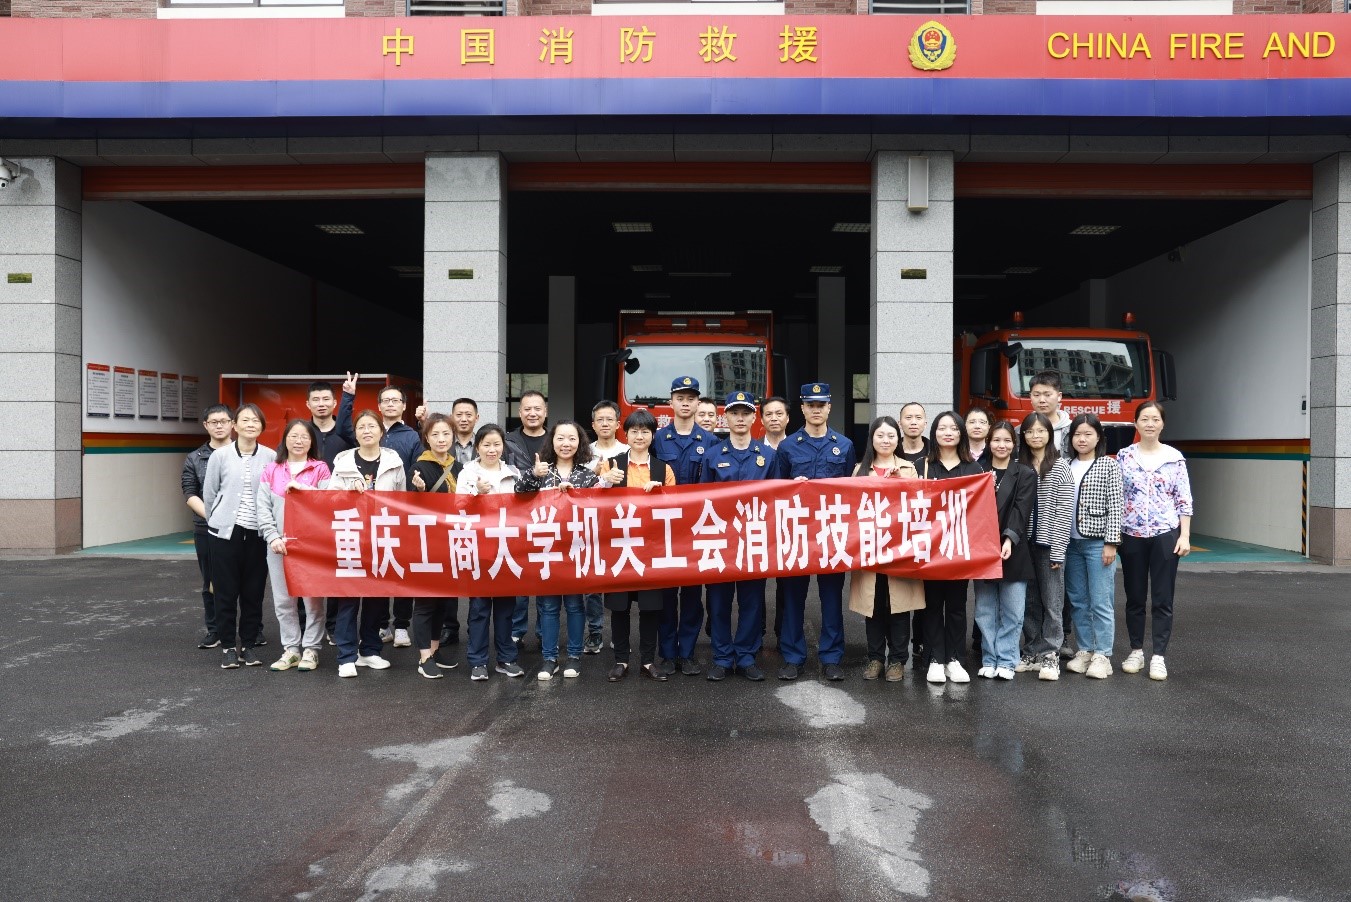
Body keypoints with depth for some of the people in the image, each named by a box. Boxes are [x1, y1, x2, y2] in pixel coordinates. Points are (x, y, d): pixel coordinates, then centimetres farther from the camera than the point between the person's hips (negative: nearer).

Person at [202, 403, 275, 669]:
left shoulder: (271, 457, -1)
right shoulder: (220, 455, -2)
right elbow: (209, 494, 8)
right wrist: (218, 521, 14)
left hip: (257, 533, 1)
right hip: (225, 531, -1)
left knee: (253, 592, 6)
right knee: (225, 592, 4)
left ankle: (248, 644, 19)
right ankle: (228, 646, 15)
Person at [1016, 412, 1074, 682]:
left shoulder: (1060, 466, -3)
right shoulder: (1018, 466, 9)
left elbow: (1064, 510, -7)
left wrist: (1057, 549, -12)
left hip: (1049, 543, -4)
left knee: (1052, 601, 0)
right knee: (1029, 601, 10)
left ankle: (1050, 655, 6)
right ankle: (1033, 652, 19)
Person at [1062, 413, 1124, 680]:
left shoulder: (1109, 465, -2)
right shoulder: (1066, 467, 10)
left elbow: (1115, 506, -6)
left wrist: (1111, 543, -11)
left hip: (1098, 542, -4)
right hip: (1071, 543, 5)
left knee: (1101, 602, -2)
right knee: (1078, 601, 10)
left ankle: (1102, 656, 4)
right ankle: (1084, 650, 19)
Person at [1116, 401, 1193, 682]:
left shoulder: (1175, 457, 1)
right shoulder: (1124, 456, 3)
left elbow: (1184, 500, 1)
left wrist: (1185, 536, -6)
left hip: (1165, 534, -1)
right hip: (1131, 534, 1)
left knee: (1162, 598, 2)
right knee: (1135, 597, 9)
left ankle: (1158, 656, 8)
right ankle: (1136, 650, 21)